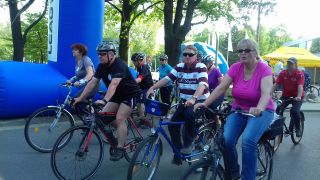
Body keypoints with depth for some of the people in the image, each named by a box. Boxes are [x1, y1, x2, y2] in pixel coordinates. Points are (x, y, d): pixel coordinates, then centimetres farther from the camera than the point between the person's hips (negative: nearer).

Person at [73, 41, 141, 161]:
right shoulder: (101, 66, -5)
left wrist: (104, 100, -54)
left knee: (119, 119, -19)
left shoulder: (119, 65, -27)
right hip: (118, 95, 8)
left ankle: (120, 149, -9)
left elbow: (113, 84, -42)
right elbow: (92, 83, -7)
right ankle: (123, 130, 21)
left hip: (130, 94, -7)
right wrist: (80, 98, -14)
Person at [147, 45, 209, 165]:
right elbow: (167, 78, -6)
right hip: (185, 101, 5)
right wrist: (152, 88, -21)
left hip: (200, 101, -5)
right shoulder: (179, 67, 3)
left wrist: (193, 98, -46)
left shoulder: (201, 67, -12)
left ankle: (188, 143, -11)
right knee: (173, 124, -8)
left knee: (189, 114, -35)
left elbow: (202, 85, -28)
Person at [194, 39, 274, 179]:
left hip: (261, 111, -3)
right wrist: (205, 103, -25)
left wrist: (259, 108, -51)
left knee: (248, 141, -29)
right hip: (239, 110, 4)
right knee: (226, 140, -18)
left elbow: (266, 92, -30)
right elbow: (221, 87, -12)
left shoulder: (264, 69, -15)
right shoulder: (235, 68, -5)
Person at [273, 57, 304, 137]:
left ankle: (298, 129, 0)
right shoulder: (283, 73, -5)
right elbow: (276, 84, -13)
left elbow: (300, 86, -27)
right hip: (285, 96, 3)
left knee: (294, 111, -24)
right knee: (278, 109, -15)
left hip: (296, 97, -3)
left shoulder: (299, 74, -14)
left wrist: (299, 96, -44)